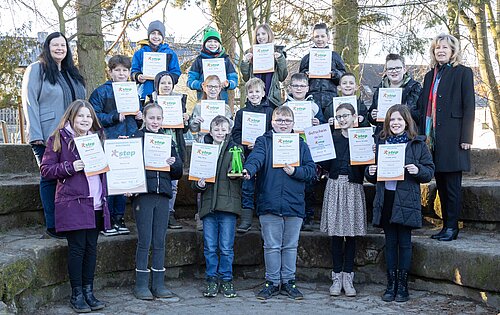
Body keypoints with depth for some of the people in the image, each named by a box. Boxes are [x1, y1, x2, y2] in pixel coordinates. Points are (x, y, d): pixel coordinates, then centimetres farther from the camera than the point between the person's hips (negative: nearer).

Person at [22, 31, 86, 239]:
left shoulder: (71, 73, 19)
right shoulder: (37, 69, -2)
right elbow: (30, 103, -9)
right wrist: (35, 135, -16)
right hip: (47, 136, -6)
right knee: (50, 178, -3)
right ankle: (52, 225, 3)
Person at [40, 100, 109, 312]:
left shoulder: (97, 138, 17)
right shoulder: (59, 139, 0)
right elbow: (45, 169, -3)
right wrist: (70, 167, -15)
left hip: (96, 204, 5)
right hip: (73, 203, -5)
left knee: (91, 247, 7)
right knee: (77, 248, -3)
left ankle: (88, 291, 16)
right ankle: (76, 295, 7)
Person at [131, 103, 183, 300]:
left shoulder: (167, 140, 13)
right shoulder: (136, 138, 0)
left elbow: (178, 173, 13)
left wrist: (173, 164, -8)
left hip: (163, 195, 4)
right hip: (143, 194, -4)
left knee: (160, 241, 8)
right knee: (144, 241, -1)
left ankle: (158, 284, 16)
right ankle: (141, 285, 9)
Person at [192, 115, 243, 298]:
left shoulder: (235, 149, 6)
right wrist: (198, 184, -5)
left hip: (228, 204, -2)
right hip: (208, 204, 2)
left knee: (226, 247, 2)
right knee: (210, 247, 6)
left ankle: (226, 279, 15)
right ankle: (212, 280, 17)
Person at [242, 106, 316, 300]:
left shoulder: (301, 145, 12)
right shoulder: (264, 142, 5)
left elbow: (311, 169, 5)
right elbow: (256, 157, -16)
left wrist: (295, 171, -12)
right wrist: (249, 169, -37)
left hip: (294, 204, 2)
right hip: (269, 204, -2)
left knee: (291, 246, 10)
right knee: (271, 246, 4)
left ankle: (288, 281, 21)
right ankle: (272, 282, 16)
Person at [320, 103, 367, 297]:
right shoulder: (332, 138, 10)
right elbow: (327, 166, 5)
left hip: (354, 187, -1)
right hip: (335, 186, 1)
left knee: (351, 233, 3)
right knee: (336, 233, 2)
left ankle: (348, 277, 10)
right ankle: (337, 277, 10)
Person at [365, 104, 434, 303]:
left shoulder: (417, 144, 1)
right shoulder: (380, 142, 11)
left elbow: (429, 171, 2)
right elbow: (372, 176, 18)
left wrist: (418, 170, -17)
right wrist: (370, 172, -4)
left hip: (406, 200, -3)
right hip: (385, 199, 3)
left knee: (404, 243, 2)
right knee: (390, 243, 8)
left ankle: (403, 286, 12)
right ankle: (391, 284, 16)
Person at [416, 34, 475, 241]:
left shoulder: (463, 72, 0)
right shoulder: (430, 76, 18)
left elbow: (469, 106, -6)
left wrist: (466, 137, -12)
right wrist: (422, 135, 10)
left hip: (452, 136, -6)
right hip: (432, 137, 6)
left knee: (452, 185, -3)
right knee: (440, 184, 9)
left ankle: (452, 227, 4)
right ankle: (446, 226, 16)